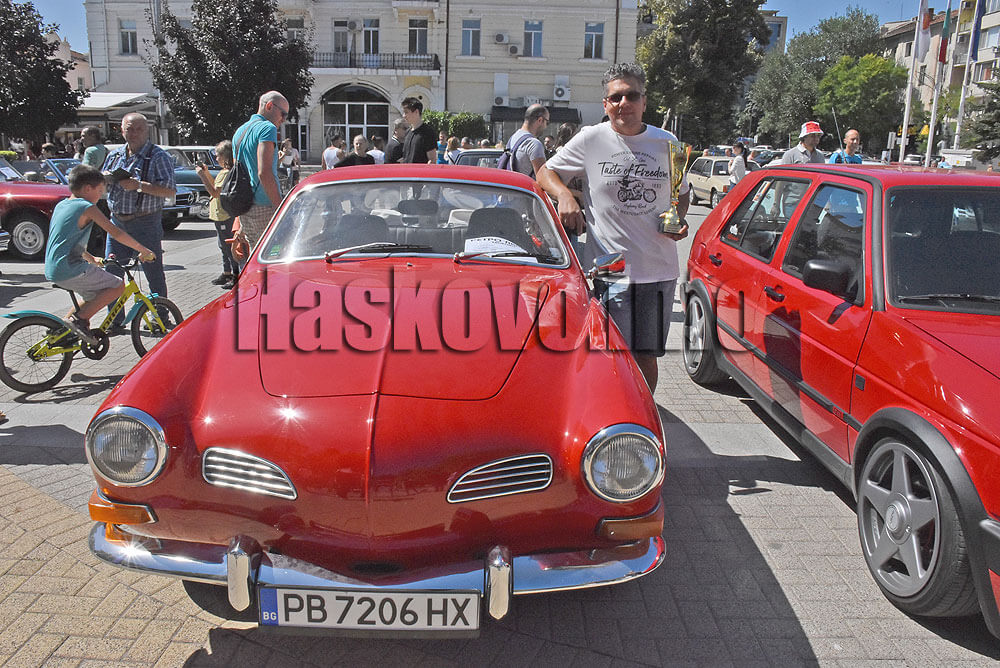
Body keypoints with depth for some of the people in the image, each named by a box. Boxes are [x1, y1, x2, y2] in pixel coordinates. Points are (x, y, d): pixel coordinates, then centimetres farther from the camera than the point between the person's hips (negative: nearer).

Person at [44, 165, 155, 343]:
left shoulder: (61, 206, 18)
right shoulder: (87, 208, -9)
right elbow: (115, 233, -14)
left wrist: (91, 259, 37)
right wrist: (143, 250, -7)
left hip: (52, 271, 10)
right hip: (70, 269, -10)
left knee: (95, 297, 25)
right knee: (117, 286, -5)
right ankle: (79, 319, -10)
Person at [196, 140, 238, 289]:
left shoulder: (226, 173, -18)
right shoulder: (225, 171, 13)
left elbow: (215, 192, -23)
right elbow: (216, 187, 22)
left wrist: (202, 176, -18)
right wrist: (206, 173, 15)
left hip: (224, 216, -11)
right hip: (221, 216, 11)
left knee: (229, 247, -5)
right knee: (224, 246, 18)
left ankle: (236, 276, -1)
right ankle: (226, 274, 28)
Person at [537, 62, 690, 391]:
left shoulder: (667, 143, 8)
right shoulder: (591, 139, 1)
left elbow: (682, 194, 22)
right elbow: (545, 172, 10)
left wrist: (679, 220, 1)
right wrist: (565, 195, -10)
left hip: (659, 270, 3)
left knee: (646, 355, 11)